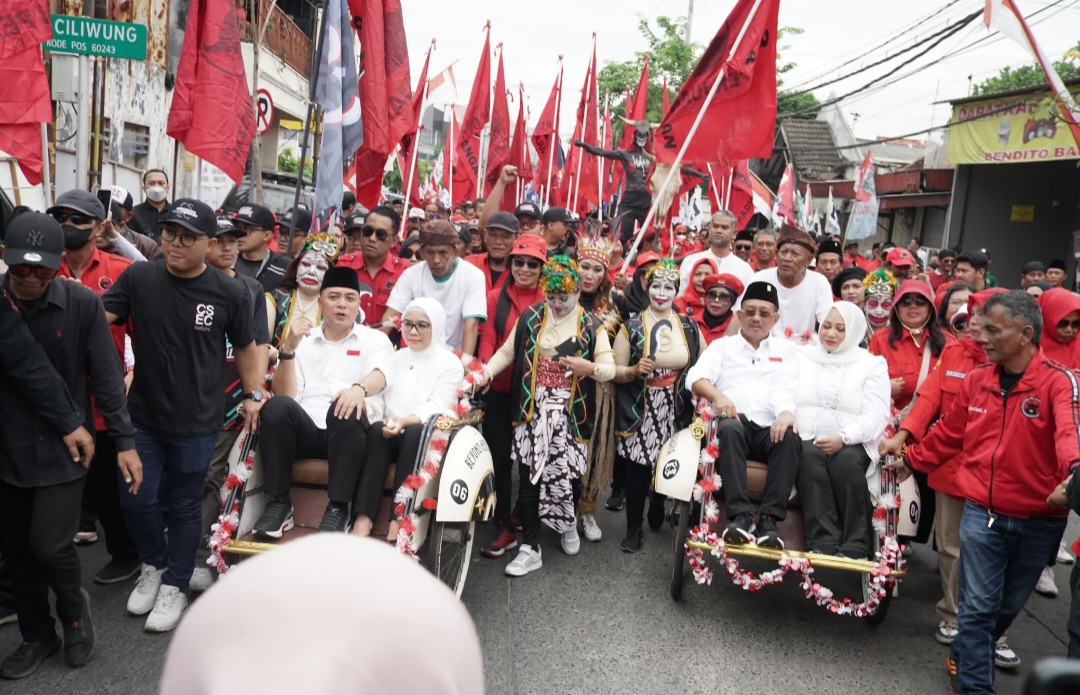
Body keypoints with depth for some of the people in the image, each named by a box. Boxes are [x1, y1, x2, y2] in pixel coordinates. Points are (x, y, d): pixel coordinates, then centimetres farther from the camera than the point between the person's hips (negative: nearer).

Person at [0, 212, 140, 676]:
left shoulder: (83, 304, -11)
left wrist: (124, 441, -8)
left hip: (64, 448, -3)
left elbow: (106, 378, -7)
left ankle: (74, 607, 26)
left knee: (49, 545, -6)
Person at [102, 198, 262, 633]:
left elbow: (245, 347, 3)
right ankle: (153, 567, 38)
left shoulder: (229, 293, -9)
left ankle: (175, 586, 30)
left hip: (196, 423, -2)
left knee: (184, 508, 10)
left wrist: (253, 394, 0)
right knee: (136, 501, 9)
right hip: (143, 416, 2)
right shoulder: (138, 277, -6)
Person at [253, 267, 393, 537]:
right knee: (277, 406, -28)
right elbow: (285, 395, 6)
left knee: (348, 410, -34)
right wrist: (289, 348, -8)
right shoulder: (302, 340, 18)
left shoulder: (375, 340, 13)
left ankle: (338, 508, -25)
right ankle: (278, 502, -17)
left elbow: (380, 375, -11)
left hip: (348, 434, -2)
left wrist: (360, 389, -34)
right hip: (306, 430, 2)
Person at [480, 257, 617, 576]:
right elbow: (508, 351, 8)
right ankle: (530, 549, 11)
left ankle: (568, 522, 35)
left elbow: (610, 369, -2)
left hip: (569, 416, -1)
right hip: (532, 411, 1)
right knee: (528, 478, 0)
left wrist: (590, 367, -22)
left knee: (569, 475, 0)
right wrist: (488, 370, -9)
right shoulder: (530, 317, 5)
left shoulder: (591, 326, 1)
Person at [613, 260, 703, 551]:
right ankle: (634, 528, 15)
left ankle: (658, 507, 39)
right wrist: (634, 371, -21)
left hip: (676, 412, 3)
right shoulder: (632, 326, -3)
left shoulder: (689, 327, 5)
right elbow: (615, 370, -2)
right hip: (639, 411, -2)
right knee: (637, 467, 0)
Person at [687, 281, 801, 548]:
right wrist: (718, 396, -17)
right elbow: (696, 377, 4)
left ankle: (770, 519, -32)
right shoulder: (723, 345, 21)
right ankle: (740, 516, -36)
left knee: (791, 437, -32)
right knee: (730, 427, -35)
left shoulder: (788, 349, 24)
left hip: (771, 428, 1)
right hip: (735, 424, -1)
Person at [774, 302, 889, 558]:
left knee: (846, 461, -34)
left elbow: (876, 416, -2)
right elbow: (787, 393, 8)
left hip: (852, 444, -1)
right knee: (809, 456, -33)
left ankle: (855, 547, -29)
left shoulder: (872, 364, 11)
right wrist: (785, 411, -19)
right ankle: (823, 543, -35)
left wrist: (843, 437, -21)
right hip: (808, 440, 1)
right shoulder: (803, 357, 20)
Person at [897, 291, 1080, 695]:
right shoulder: (977, 379, 0)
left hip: (1039, 521, -1)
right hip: (981, 513, 1)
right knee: (979, 605, 2)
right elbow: (949, 433, 14)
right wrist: (911, 460, 19)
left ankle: (967, 655, 42)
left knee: (1009, 605, 18)